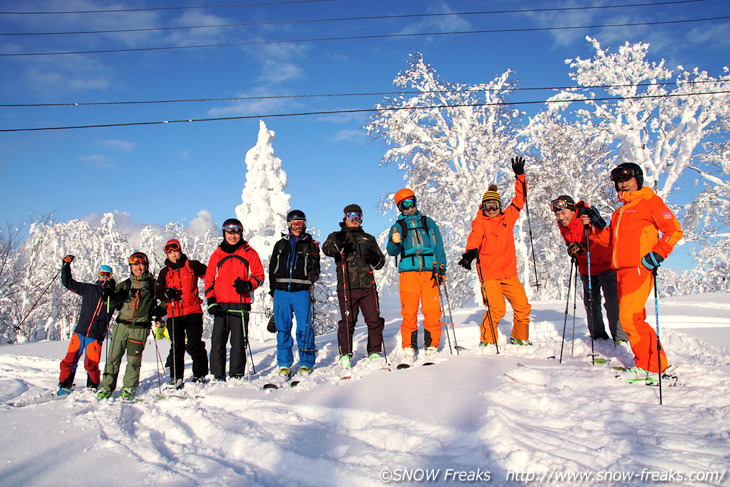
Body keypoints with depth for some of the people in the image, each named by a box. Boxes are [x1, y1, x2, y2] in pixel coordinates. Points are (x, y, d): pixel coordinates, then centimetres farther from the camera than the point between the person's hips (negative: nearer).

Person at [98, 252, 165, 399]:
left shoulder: (153, 284, 9)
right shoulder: (125, 284, 17)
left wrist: (159, 311, -3)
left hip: (140, 327, -2)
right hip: (122, 325, 3)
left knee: (133, 359, -2)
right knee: (113, 357, 0)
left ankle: (129, 387, 13)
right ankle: (107, 386, 12)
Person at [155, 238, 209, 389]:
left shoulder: (192, 266, 4)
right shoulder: (165, 272, 12)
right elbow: (158, 292, 9)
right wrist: (167, 294, -12)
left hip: (193, 311, -3)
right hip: (174, 314, 3)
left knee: (194, 345, -3)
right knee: (177, 347, 5)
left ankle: (200, 375, 9)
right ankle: (176, 378, 12)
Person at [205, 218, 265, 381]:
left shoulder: (249, 253, 8)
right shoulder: (217, 255, 15)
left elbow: (259, 276, 7)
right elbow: (209, 280, 15)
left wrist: (247, 285, -13)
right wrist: (210, 301, 3)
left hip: (240, 305, -2)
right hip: (220, 305, 2)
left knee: (238, 341, 0)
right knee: (217, 341, -1)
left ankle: (237, 375, 8)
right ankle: (218, 375, 5)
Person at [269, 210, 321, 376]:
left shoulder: (311, 245, 11)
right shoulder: (281, 244, 17)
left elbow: (316, 270, 9)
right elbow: (272, 267, 18)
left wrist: (313, 275, -14)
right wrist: (273, 289, 9)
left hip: (301, 292, -2)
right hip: (281, 292, 2)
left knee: (304, 328, -5)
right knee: (282, 328, 4)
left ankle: (306, 363, 5)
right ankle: (284, 364, 13)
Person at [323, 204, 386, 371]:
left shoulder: (368, 239, 24)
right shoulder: (337, 236, 15)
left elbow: (381, 261, 25)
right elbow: (327, 249, -8)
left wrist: (374, 260, 1)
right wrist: (338, 245, -30)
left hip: (367, 286, 3)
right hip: (346, 287, -3)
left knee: (374, 321, 0)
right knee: (347, 322, -3)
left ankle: (374, 353, 12)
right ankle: (345, 355, 7)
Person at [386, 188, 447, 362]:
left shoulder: (428, 222, 19)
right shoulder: (397, 227, 16)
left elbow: (439, 248, 15)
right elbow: (392, 252, 3)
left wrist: (441, 268, 3)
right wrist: (394, 243, -20)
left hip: (430, 271, 1)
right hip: (408, 271, -1)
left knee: (433, 311, -6)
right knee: (409, 312, -4)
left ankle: (431, 346, 5)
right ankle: (409, 348, 4)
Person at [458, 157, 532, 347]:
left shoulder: (507, 217, 13)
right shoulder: (480, 222, 0)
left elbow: (519, 200, 22)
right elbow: (475, 237, -19)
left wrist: (520, 176, 19)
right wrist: (470, 253, -40)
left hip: (509, 273, 5)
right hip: (489, 274, -5)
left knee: (523, 306, 5)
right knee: (497, 309, -16)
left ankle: (520, 338, 26)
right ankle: (487, 341, 3)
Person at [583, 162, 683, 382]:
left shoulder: (649, 201, 0)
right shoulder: (620, 211, 24)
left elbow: (674, 230, -7)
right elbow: (610, 239, 24)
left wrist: (658, 253, -16)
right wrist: (593, 228, 9)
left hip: (639, 268, -9)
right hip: (622, 271, 9)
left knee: (629, 317, -13)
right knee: (633, 318, 11)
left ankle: (648, 366, -4)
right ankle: (653, 362, 20)